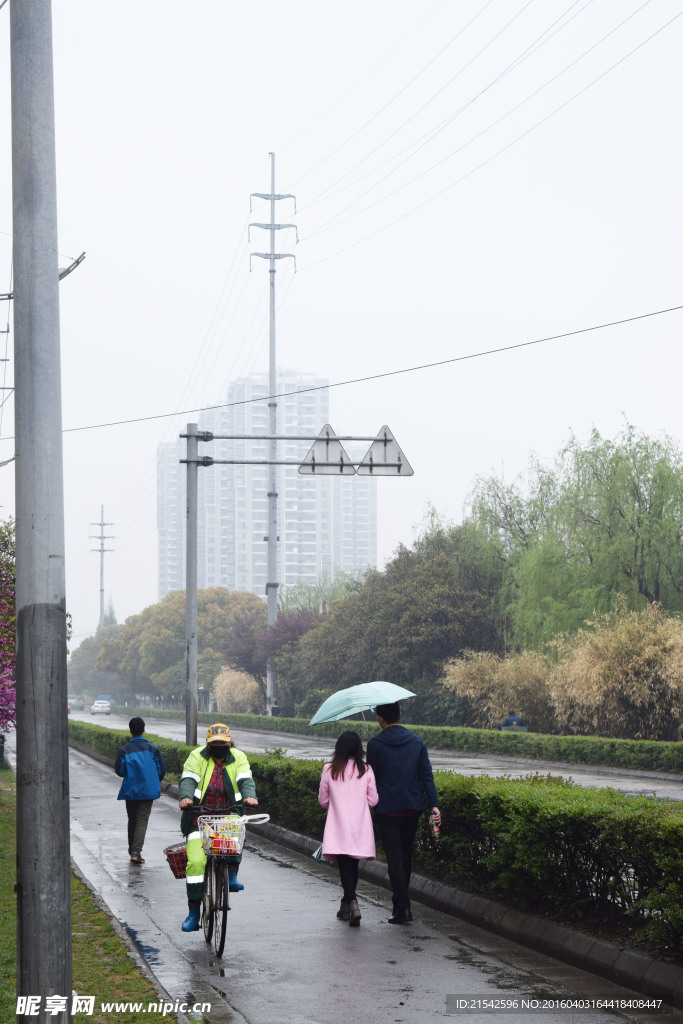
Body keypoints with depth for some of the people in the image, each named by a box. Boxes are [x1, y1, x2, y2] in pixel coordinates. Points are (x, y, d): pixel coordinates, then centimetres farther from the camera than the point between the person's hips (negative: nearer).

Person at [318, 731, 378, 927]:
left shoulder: (329, 770, -3)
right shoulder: (366, 770, -2)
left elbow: (323, 800, 5)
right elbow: (373, 800, 2)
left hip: (338, 828, -2)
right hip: (360, 829, 2)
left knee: (344, 865, -4)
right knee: (353, 865, 16)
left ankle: (353, 903, -25)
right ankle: (346, 906, 28)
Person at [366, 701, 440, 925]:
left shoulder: (375, 744, -7)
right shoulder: (417, 742, 5)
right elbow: (427, 775, 0)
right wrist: (434, 804, -2)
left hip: (387, 809, -4)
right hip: (412, 807, 4)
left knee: (394, 857, -3)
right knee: (406, 853, 19)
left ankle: (403, 908, -10)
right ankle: (401, 895, 31)